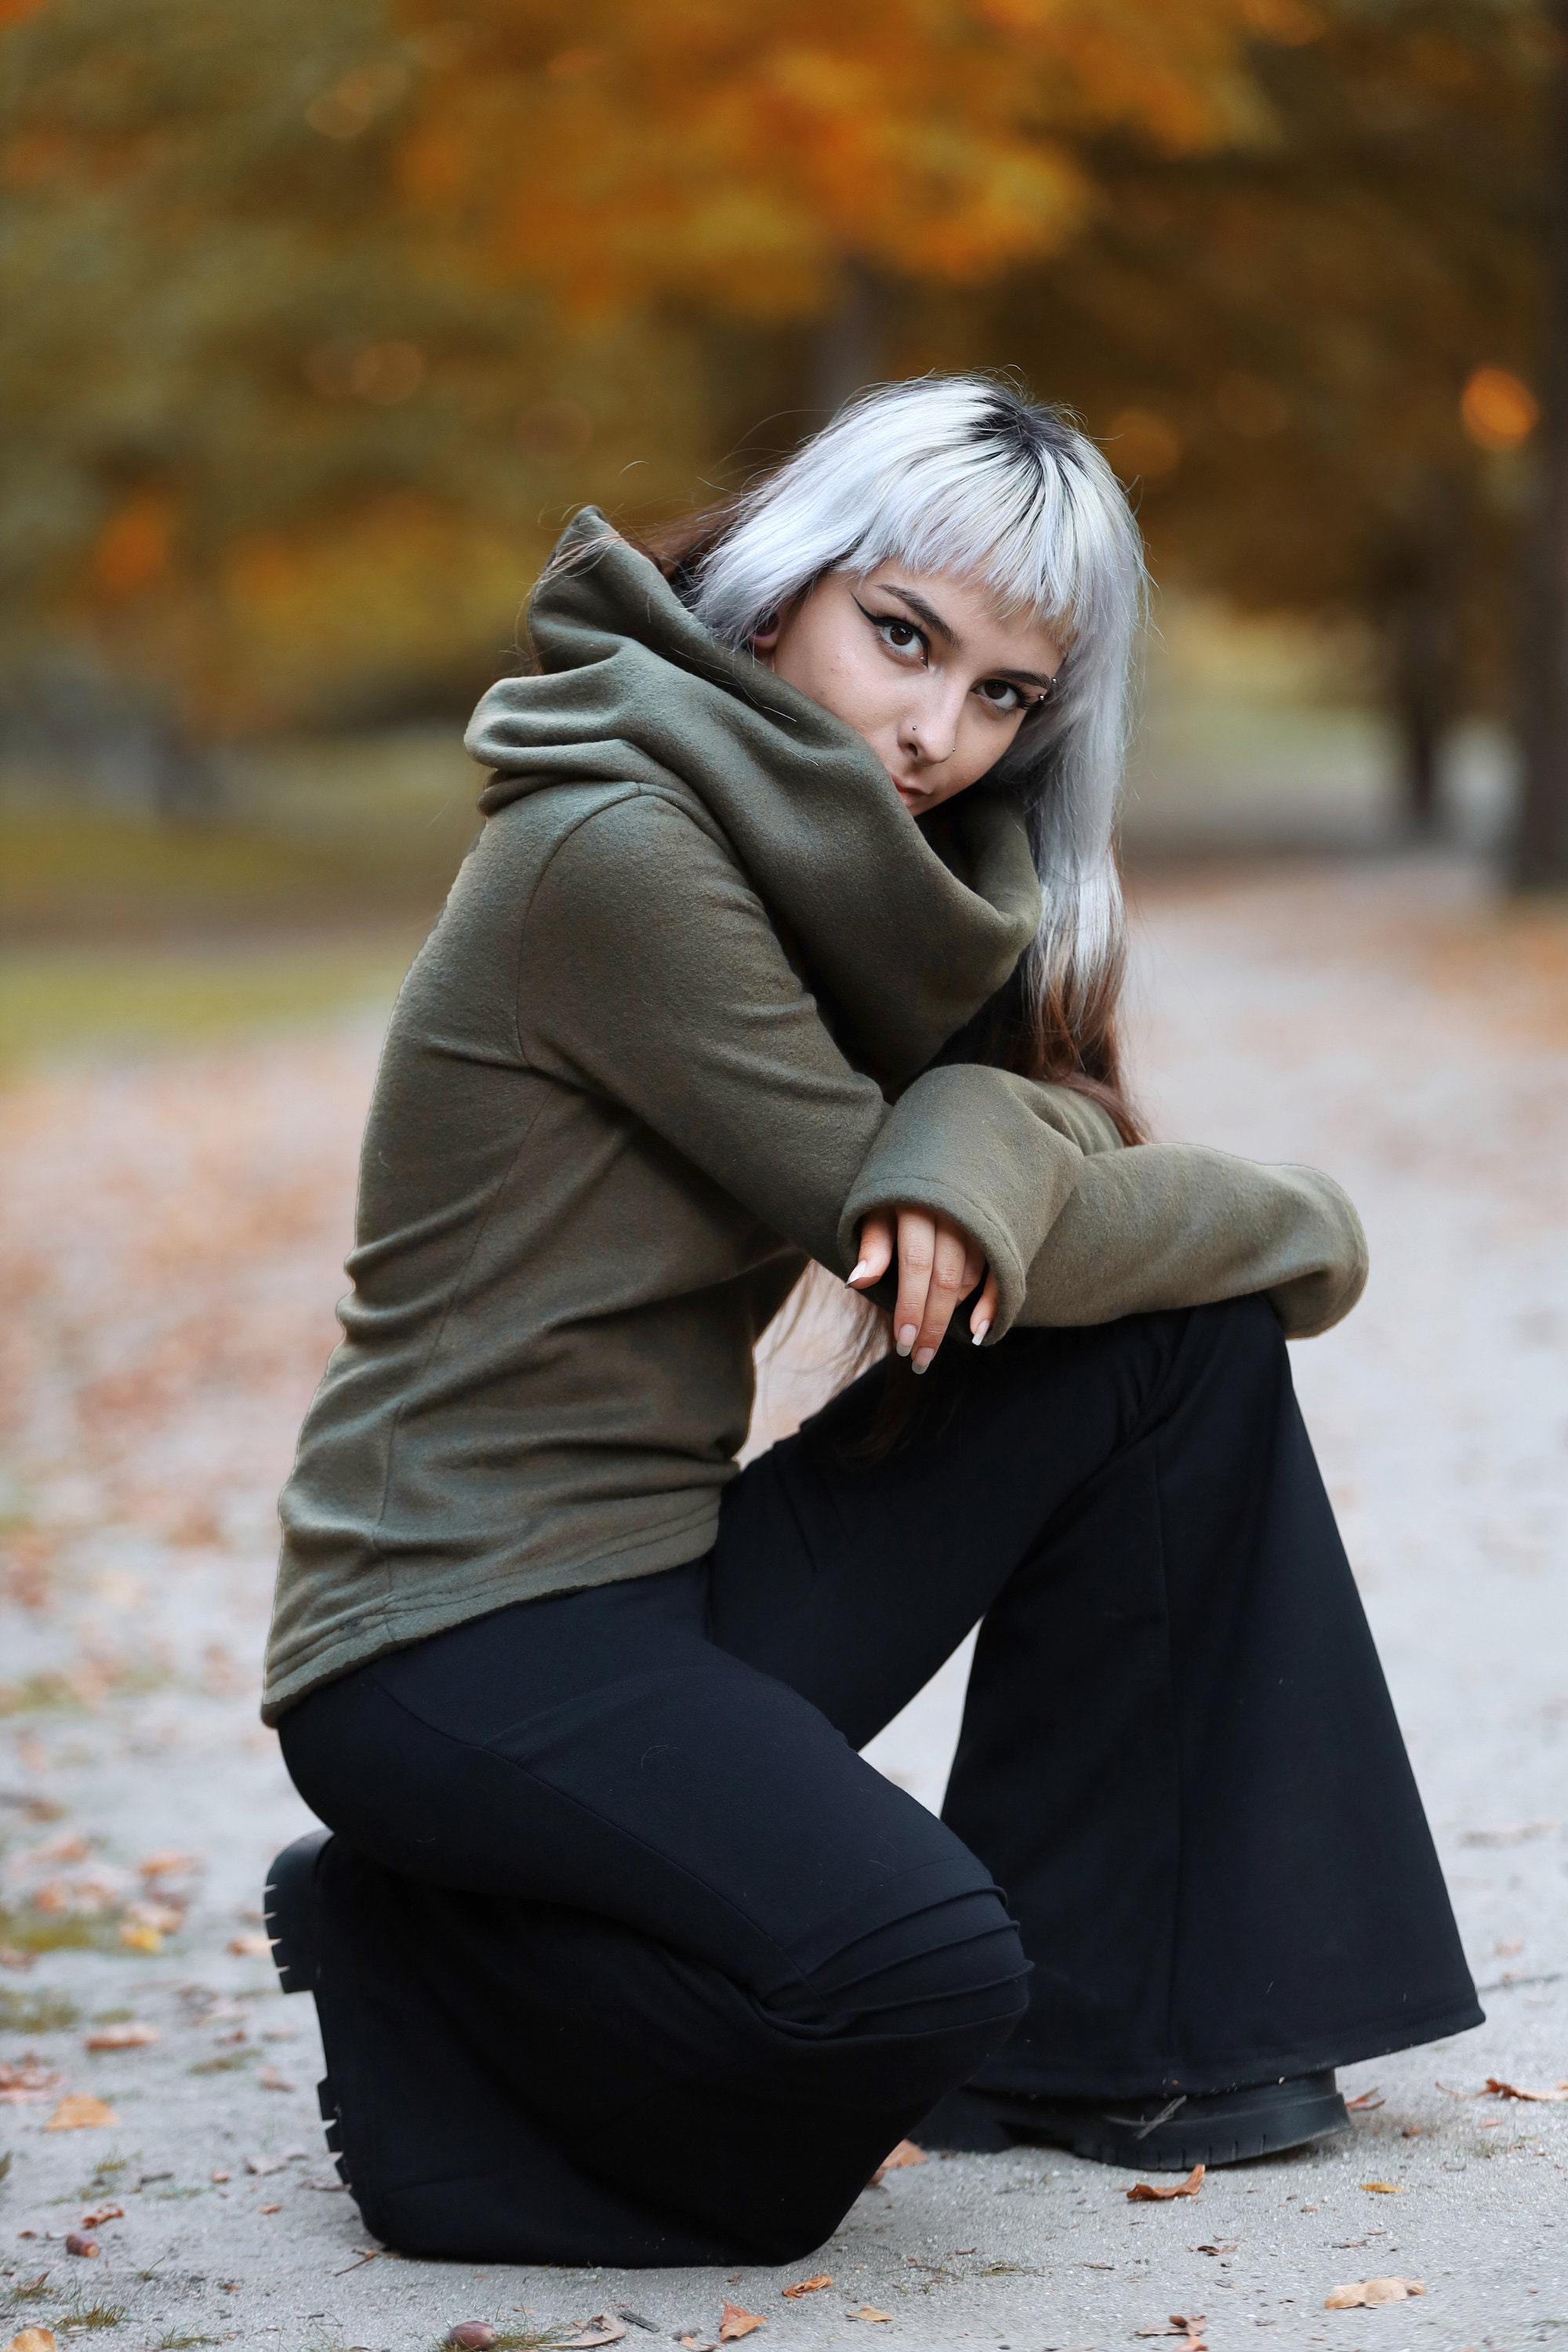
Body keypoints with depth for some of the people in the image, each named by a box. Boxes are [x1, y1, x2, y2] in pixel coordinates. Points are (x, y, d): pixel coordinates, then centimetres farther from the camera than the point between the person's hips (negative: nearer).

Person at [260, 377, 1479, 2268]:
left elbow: (1074, 1140, 5)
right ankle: (429, 1969, -3)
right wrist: (1299, 1225, 0)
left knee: (1182, 1339, 0)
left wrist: (986, 1144, -22)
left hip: (675, 1577, 9)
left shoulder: (811, 858, 11)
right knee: (907, 1968, -33)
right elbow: (878, 1199, -15)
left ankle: (1087, 2033, 6)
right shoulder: (617, 851, -18)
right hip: (460, 1645, -9)